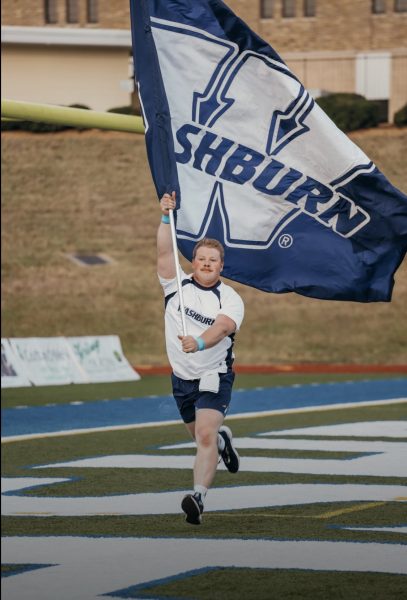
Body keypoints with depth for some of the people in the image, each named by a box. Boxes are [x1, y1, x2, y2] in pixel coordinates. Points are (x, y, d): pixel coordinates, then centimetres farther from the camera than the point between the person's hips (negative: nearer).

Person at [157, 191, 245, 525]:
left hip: (214, 378, -4)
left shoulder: (230, 299, -8)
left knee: (205, 436, -21)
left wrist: (199, 343, -46)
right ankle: (223, 439, 55)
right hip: (182, 378, 4)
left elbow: (222, 327, -27)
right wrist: (166, 218, -22)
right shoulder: (177, 285, 1)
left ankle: (199, 497, -30)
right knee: (201, 436, 20)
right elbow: (165, 253, -12)